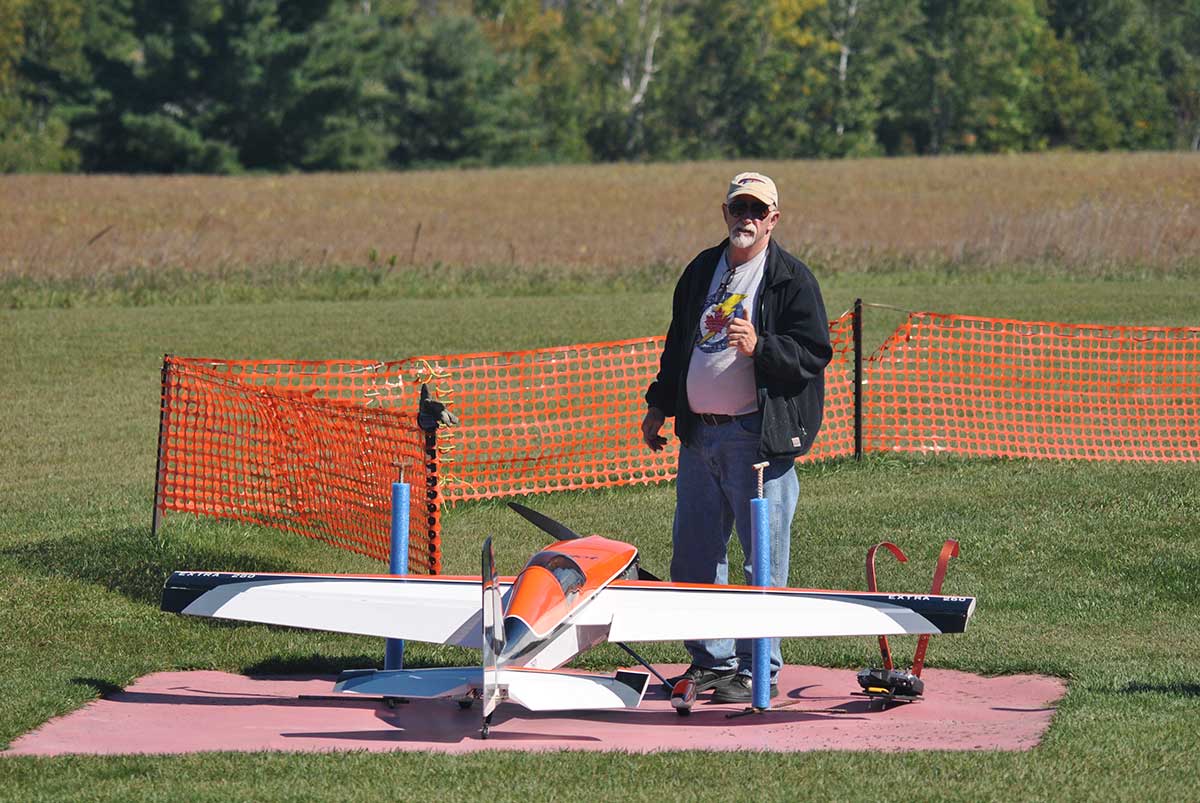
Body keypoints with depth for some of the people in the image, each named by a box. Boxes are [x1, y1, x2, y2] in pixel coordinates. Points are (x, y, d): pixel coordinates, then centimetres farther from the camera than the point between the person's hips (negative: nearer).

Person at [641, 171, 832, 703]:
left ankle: (758, 667, 2)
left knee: (764, 559, -4)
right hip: (699, 434, 6)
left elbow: (814, 354, -9)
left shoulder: (792, 280, -4)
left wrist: (758, 347, -23)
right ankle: (710, 659, 20)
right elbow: (678, 344, 26)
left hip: (758, 436, -6)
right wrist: (660, 406, 25)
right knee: (694, 553, 10)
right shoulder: (701, 272, 15)